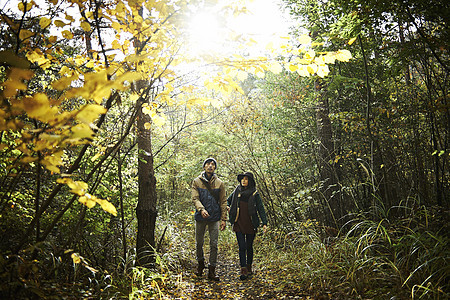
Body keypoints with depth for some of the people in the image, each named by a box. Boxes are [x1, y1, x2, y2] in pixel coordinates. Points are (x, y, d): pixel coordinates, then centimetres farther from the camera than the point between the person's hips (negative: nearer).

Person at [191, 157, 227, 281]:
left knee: (214, 244, -1)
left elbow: (223, 202, 5)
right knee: (199, 243, 11)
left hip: (214, 217, 0)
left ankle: (212, 270, 7)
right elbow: (195, 198, -9)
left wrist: (223, 219, 0)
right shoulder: (197, 181, 1)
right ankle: (201, 264, 33)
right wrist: (201, 209, -27)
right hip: (200, 217, 0)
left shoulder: (219, 183, 4)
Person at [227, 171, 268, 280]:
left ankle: (249, 268, 28)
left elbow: (261, 209, -4)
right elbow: (228, 200, 20)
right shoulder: (237, 191, 4)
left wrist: (264, 223, -12)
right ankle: (243, 271, -2)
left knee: (249, 247, 10)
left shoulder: (255, 194, -3)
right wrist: (227, 207, -2)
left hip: (251, 224, -1)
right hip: (239, 224, 1)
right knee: (242, 247, -5)